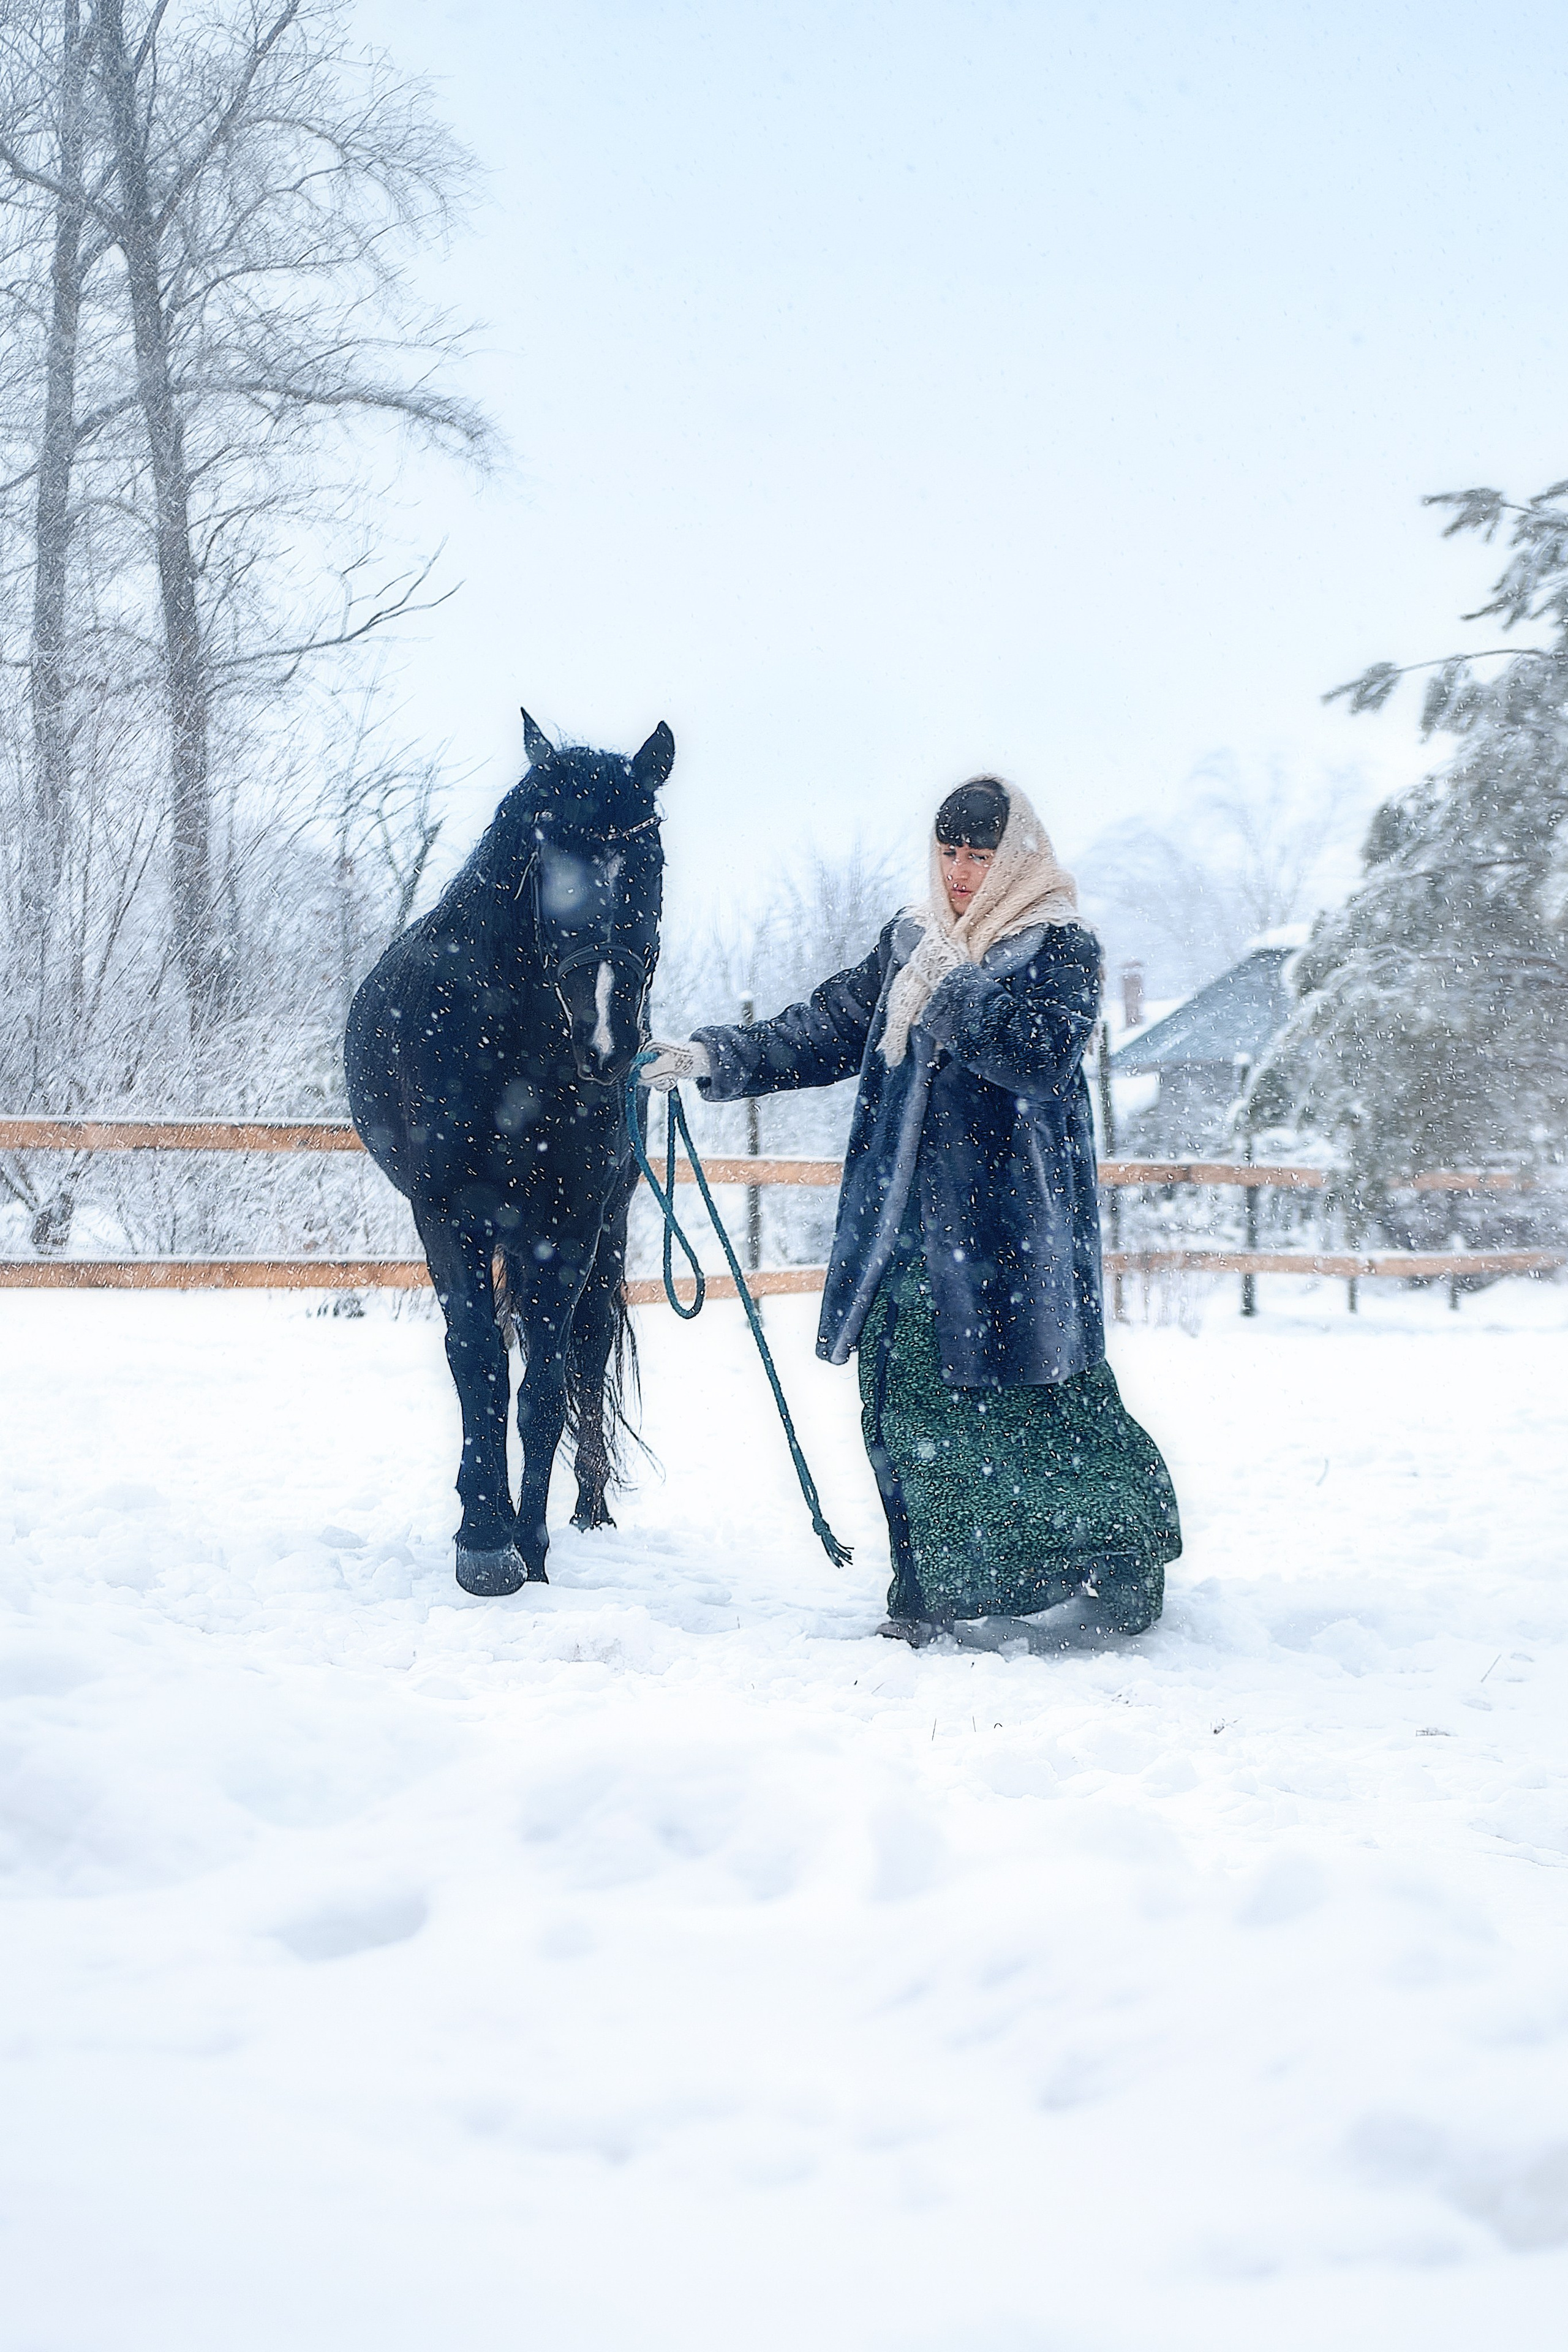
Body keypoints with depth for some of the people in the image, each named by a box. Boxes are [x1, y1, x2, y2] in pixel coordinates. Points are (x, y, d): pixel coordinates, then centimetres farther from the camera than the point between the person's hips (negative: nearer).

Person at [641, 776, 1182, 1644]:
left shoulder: (1060, 951, -2)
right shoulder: (910, 944, 16)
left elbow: (1041, 1055, -18)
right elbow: (822, 1033, 18)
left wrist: (949, 994, -19)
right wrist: (717, 1058, 8)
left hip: (1010, 1236, -6)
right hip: (906, 1230, 6)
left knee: (1041, 1410, -4)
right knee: (906, 1405, 4)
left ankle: (1130, 1558, 14)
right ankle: (931, 1600, 14)